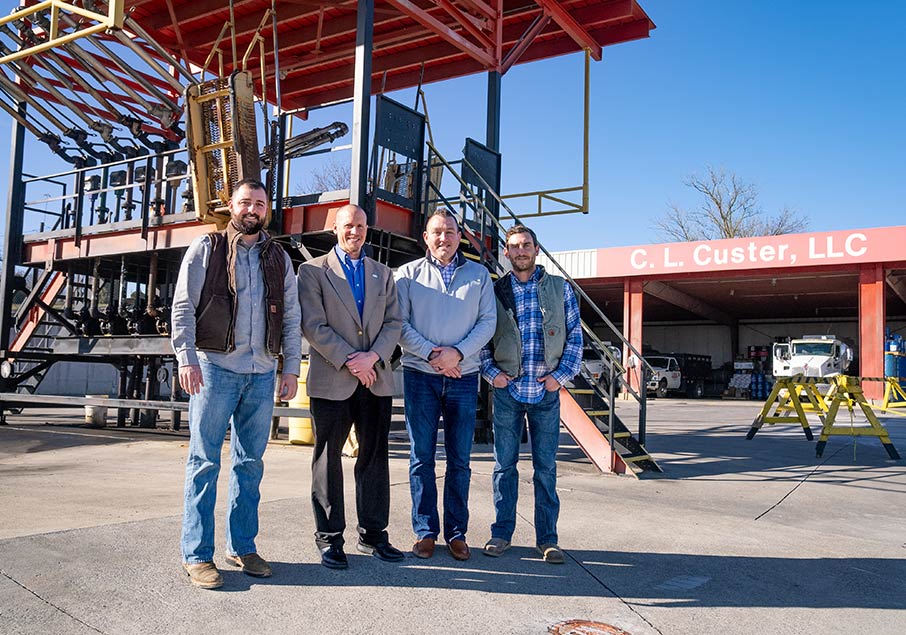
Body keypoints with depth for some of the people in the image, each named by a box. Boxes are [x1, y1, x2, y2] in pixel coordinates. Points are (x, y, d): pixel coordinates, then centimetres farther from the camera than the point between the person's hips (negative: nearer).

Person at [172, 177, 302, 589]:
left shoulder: (279, 259, 14)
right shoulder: (206, 249, 4)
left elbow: (291, 317, 13)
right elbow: (183, 307, -2)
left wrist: (291, 368, 7)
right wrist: (187, 359, -13)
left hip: (262, 373, 4)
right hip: (215, 368, -3)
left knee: (250, 463, 9)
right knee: (205, 461, 0)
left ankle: (242, 546, 20)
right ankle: (197, 555, 8)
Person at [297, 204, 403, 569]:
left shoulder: (383, 274, 15)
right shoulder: (313, 271, 3)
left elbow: (393, 323, 7)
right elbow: (313, 326, -6)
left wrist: (372, 356, -10)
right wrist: (348, 361, -13)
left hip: (376, 379, 4)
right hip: (331, 381, -3)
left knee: (375, 457, 8)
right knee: (328, 459, 4)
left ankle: (372, 534, 19)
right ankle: (329, 538, 14)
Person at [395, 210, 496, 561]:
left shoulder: (479, 275, 10)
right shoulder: (408, 274, 7)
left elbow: (488, 321, 3)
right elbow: (399, 323, -1)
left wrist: (458, 352, -12)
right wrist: (430, 354, -13)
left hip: (463, 376, 1)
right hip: (420, 374, -1)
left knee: (459, 460, 6)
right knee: (422, 457, 3)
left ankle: (457, 532, 16)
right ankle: (425, 531, 14)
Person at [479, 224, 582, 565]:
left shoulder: (559, 288, 6)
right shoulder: (495, 291, 6)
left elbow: (575, 336, 6)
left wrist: (561, 375, -3)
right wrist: (491, 371, -4)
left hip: (546, 390, 0)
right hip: (507, 389, 0)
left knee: (546, 466, 5)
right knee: (504, 463, 7)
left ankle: (547, 537, 15)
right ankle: (502, 532, 18)